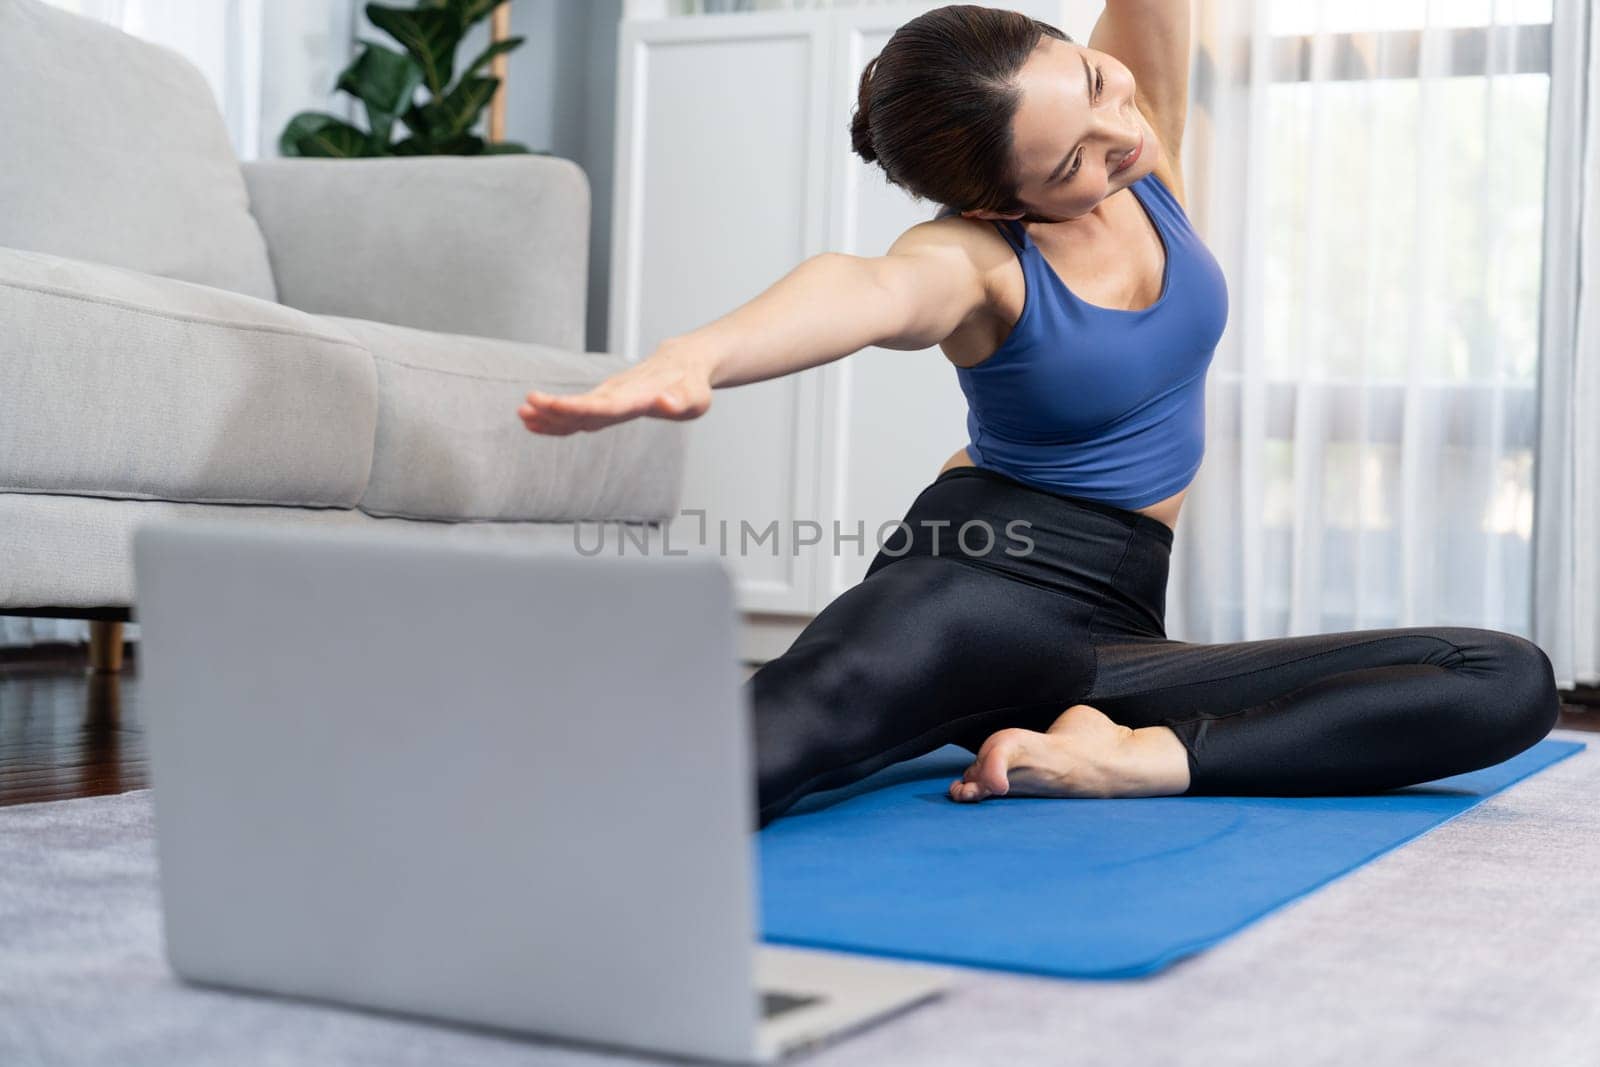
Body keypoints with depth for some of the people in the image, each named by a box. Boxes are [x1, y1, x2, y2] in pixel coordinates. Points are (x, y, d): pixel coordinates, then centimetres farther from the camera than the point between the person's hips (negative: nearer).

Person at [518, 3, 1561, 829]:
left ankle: (1139, 757, -26)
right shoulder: (973, 256, -15)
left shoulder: (1148, 126, 1)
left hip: (1117, 623, 5)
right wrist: (699, 354, -60)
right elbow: (862, 287, -39)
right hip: (979, 585, -5)